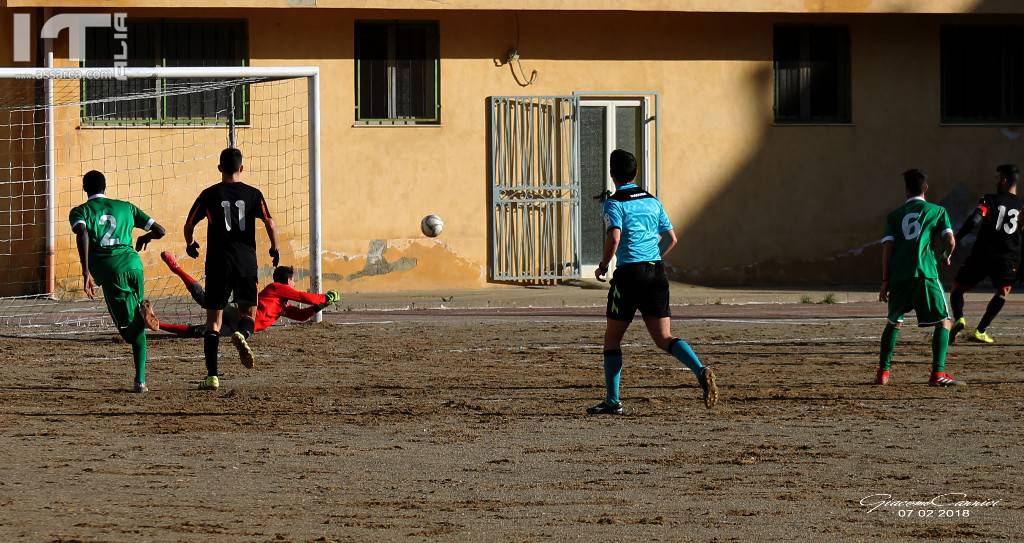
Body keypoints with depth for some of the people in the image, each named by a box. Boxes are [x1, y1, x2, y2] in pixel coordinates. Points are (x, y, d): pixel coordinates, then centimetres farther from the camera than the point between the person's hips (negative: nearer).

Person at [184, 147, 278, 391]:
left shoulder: (210, 195, 2)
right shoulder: (253, 194, 3)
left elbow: (189, 224, 6)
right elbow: (270, 223, -5)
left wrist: (190, 244, 26)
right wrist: (275, 248, 12)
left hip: (218, 263, 0)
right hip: (246, 261, 0)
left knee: (213, 321, 4)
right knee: (248, 311, 14)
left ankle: (212, 375, -4)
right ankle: (242, 335, -23)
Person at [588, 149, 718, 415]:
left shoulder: (614, 203, -4)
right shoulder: (652, 201, 15)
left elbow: (614, 237, -20)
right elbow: (671, 238, 16)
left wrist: (603, 266, -5)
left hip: (629, 273, -5)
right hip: (656, 272, 5)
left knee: (612, 338, 9)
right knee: (664, 338, 3)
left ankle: (612, 401, 9)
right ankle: (701, 371, -23)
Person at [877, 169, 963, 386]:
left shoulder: (895, 215, 17)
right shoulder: (937, 211, 10)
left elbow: (887, 248, 8)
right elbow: (950, 241, -1)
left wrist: (885, 282, 8)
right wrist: (946, 256, 22)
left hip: (898, 277, 4)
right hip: (925, 274, -4)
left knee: (894, 323, 23)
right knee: (943, 322, 2)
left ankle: (883, 372, 21)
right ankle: (938, 373, -14)